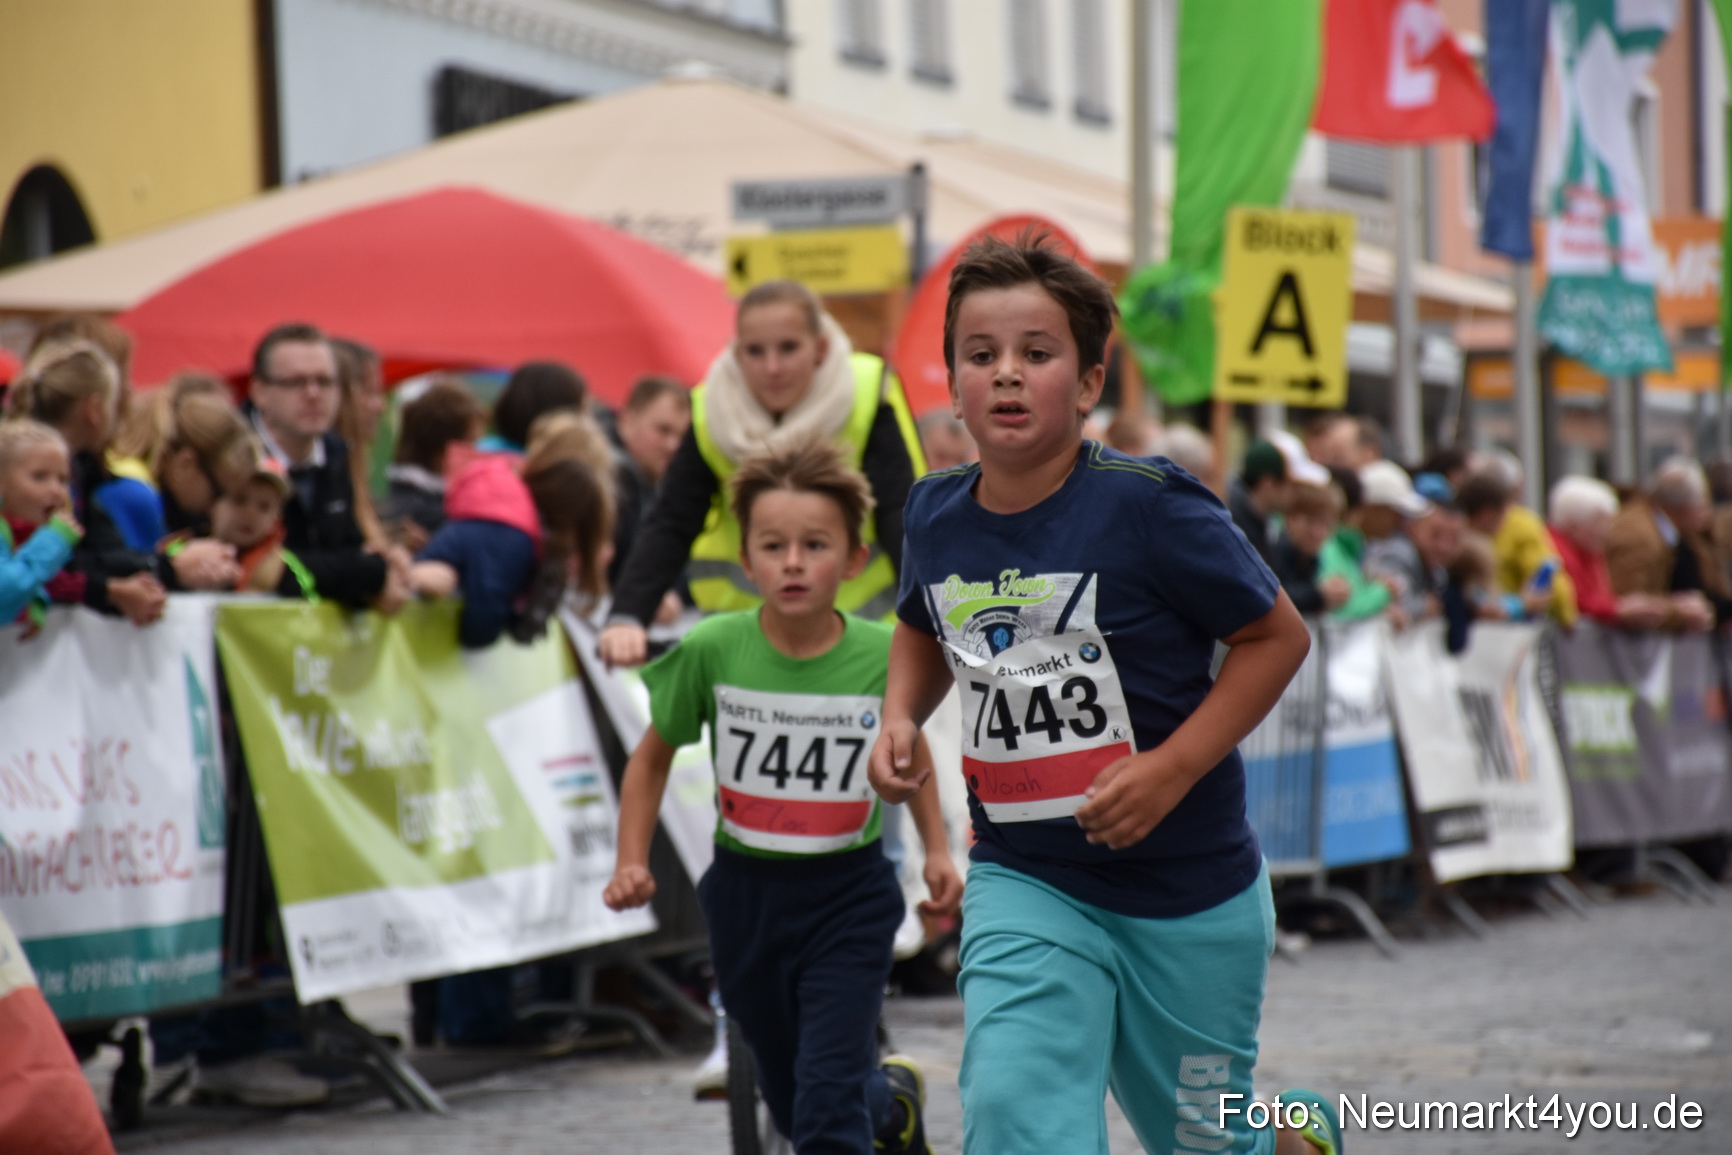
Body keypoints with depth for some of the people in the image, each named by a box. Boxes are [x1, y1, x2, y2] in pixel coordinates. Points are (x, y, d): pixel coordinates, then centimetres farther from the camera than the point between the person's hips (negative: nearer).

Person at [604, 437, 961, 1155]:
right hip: (746, 892, 2)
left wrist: (938, 849, 7)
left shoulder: (882, 656, -12)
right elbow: (654, 754, 4)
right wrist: (632, 862, -3)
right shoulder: (712, 651, -12)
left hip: (849, 895, -2)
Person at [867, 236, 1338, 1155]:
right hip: (1023, 883, 3)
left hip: (1189, 892, -3)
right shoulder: (936, 513, -2)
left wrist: (1172, 768, -19)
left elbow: (1277, 635, -10)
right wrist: (900, 718, 1)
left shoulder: (1147, 507, -17)